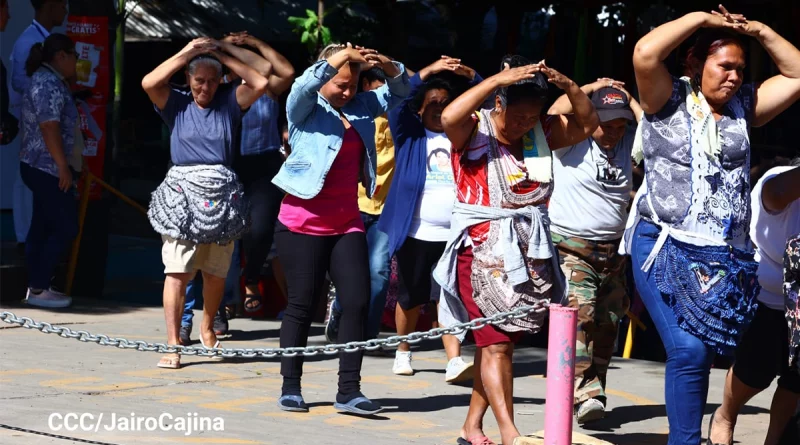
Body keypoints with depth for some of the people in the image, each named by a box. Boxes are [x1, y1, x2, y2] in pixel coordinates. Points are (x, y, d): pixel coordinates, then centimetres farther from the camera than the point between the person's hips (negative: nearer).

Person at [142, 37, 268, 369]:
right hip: (182, 194, -2)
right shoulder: (177, 104, 6)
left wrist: (225, 56, 0)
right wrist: (186, 53, -6)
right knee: (177, 270, -10)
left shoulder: (229, 102, 9)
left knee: (216, 272, 10)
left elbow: (260, 84, -4)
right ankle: (173, 342, -12)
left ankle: (207, 329, 33)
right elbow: (148, 83, -9)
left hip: (222, 196, 2)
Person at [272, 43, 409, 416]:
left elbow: (399, 92, 12)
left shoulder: (361, 107, 10)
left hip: (347, 223, 5)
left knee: (357, 302, -4)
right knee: (302, 304, 2)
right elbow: (304, 85, -23)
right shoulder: (305, 106, -2)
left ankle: (349, 391, -2)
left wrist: (388, 66, -10)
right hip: (303, 223, -5)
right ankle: (290, 387, 13)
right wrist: (340, 57, -33)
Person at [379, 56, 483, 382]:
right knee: (412, 297, 9)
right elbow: (398, 101, -10)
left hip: (455, 234, 1)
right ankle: (403, 352, 27)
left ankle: (454, 361, -14)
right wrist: (429, 72, -19)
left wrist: (471, 76, -10)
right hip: (416, 232, -1)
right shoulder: (409, 133, 6)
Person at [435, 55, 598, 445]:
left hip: (530, 254, 6)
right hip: (482, 250, -5)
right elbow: (449, 117, -27)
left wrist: (566, 85, -9)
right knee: (496, 343, -10)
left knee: (498, 342, 10)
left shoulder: (542, 132, 9)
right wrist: (498, 79, -28)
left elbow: (586, 123, 7)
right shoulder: (473, 131, -7)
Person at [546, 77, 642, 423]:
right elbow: (555, 112, -23)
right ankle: (585, 394, -31)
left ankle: (593, 392, 19)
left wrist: (628, 99, 0)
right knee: (579, 313, -23)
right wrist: (593, 88, -10)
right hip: (570, 247, -6)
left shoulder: (628, 145, 9)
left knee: (607, 324, 9)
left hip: (613, 250, 6)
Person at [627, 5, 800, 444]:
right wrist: (701, 19, -8)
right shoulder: (669, 100, 1)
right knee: (688, 349, -19)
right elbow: (645, 53, -17)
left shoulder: (743, 107, 13)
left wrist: (760, 31, 6)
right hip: (666, 247, -4)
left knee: (702, 352, 5)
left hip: (725, 257, 5)